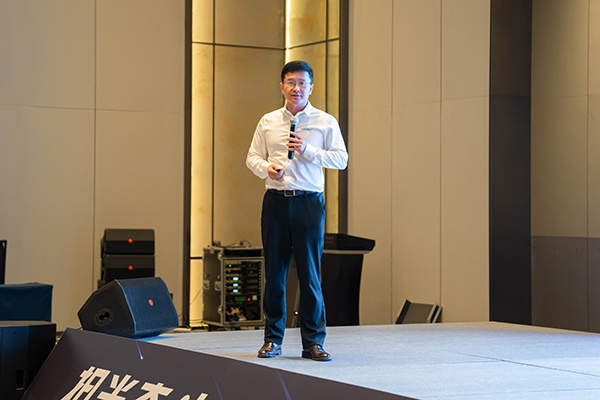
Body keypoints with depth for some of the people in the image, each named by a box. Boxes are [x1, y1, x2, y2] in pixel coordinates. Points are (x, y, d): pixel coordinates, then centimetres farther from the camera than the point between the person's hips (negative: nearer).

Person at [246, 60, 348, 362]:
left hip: (309, 202, -2)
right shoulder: (268, 122, 12)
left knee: (310, 273, -2)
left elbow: (341, 159, 1)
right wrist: (266, 168, -9)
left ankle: (313, 342, 6)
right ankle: (272, 339, 13)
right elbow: (252, 157, 13)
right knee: (274, 272, 4)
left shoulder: (326, 122, 5)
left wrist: (309, 151, -11)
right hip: (276, 201, 2)